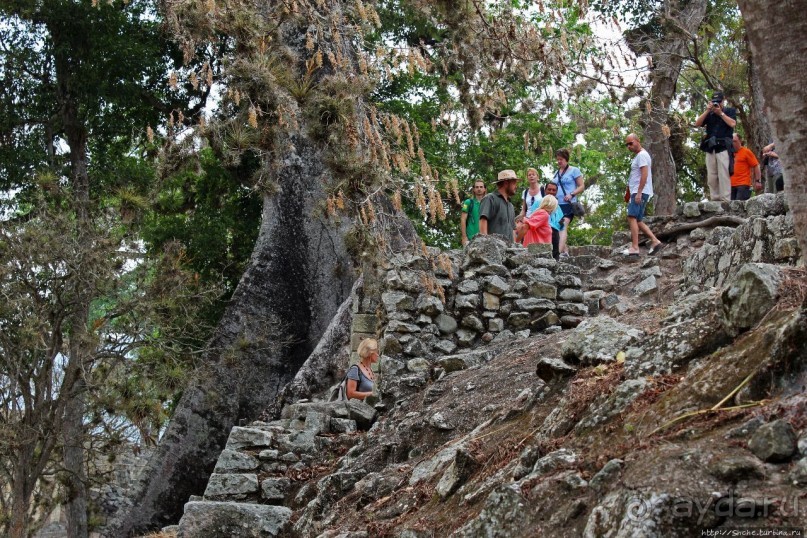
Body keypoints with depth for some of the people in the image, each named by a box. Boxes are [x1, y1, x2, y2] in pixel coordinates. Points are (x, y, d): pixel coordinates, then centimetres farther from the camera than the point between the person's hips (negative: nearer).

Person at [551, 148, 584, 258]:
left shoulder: (574, 170, 3)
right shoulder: (556, 173, 19)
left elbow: (582, 186, 0)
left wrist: (571, 194, -15)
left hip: (568, 204, -7)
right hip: (556, 204, 7)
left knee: (563, 227, -20)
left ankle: (559, 252, -31)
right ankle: (565, 251, 11)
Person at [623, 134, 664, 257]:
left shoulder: (642, 155, -8)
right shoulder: (638, 156, 23)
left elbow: (644, 174, -18)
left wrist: (639, 193, -23)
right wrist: (630, 193, 20)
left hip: (640, 192, -11)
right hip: (637, 193, 11)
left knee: (632, 218, -17)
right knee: (638, 221, 11)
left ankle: (634, 248, -22)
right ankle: (655, 242, 9)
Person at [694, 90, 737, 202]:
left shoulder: (730, 111, 13)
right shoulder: (709, 114, 20)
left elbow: (732, 123, -5)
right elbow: (697, 124, 8)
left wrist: (720, 113, -1)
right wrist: (707, 111, 0)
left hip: (723, 148, -4)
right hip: (710, 148, 4)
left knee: (723, 175, -13)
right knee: (711, 177, 0)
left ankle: (725, 200, -17)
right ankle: (715, 200, 1)